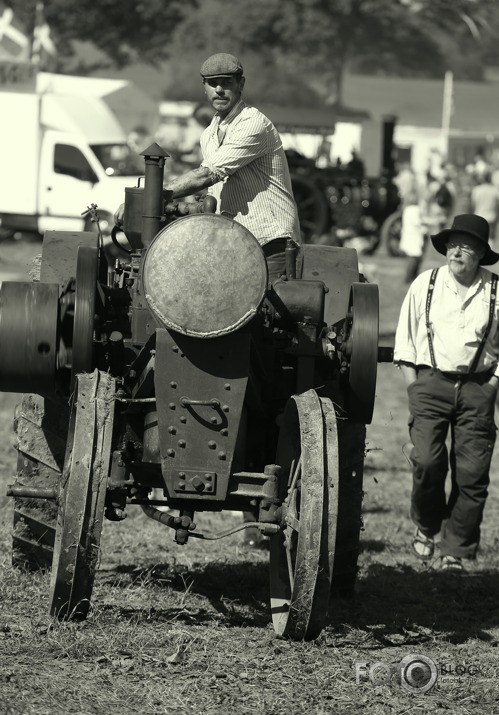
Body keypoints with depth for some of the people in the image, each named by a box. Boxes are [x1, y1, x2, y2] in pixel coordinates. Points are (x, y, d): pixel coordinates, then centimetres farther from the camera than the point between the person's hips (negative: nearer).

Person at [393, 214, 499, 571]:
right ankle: (426, 526, 13)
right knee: (427, 461, -14)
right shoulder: (424, 285, 6)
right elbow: (405, 339, 11)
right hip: (430, 381, 0)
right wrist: (414, 384, 3)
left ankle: (456, 551, 5)